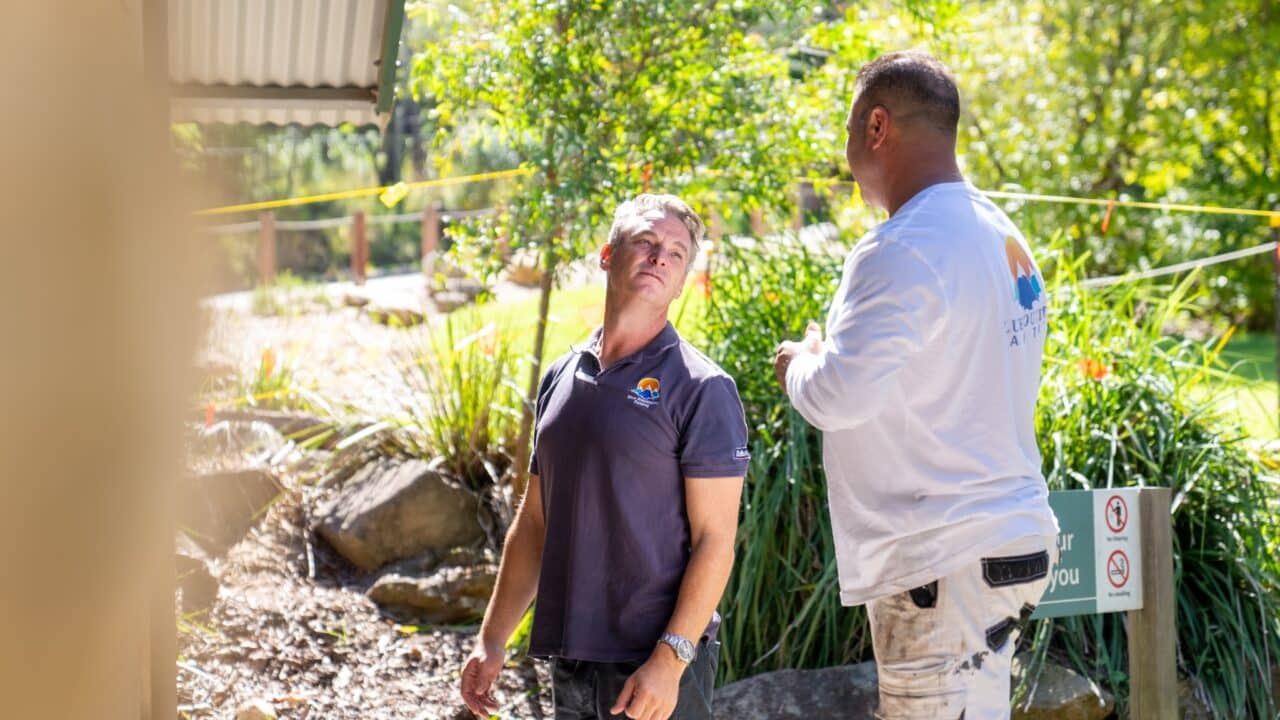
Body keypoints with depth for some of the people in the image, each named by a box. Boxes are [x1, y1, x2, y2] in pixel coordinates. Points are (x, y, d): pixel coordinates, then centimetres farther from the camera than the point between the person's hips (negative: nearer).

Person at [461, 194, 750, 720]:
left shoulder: (701, 389, -7)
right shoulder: (561, 378, 11)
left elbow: (715, 539, -11)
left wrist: (670, 660, -18)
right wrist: (492, 639, 12)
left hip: (656, 669, -6)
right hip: (570, 662, 6)